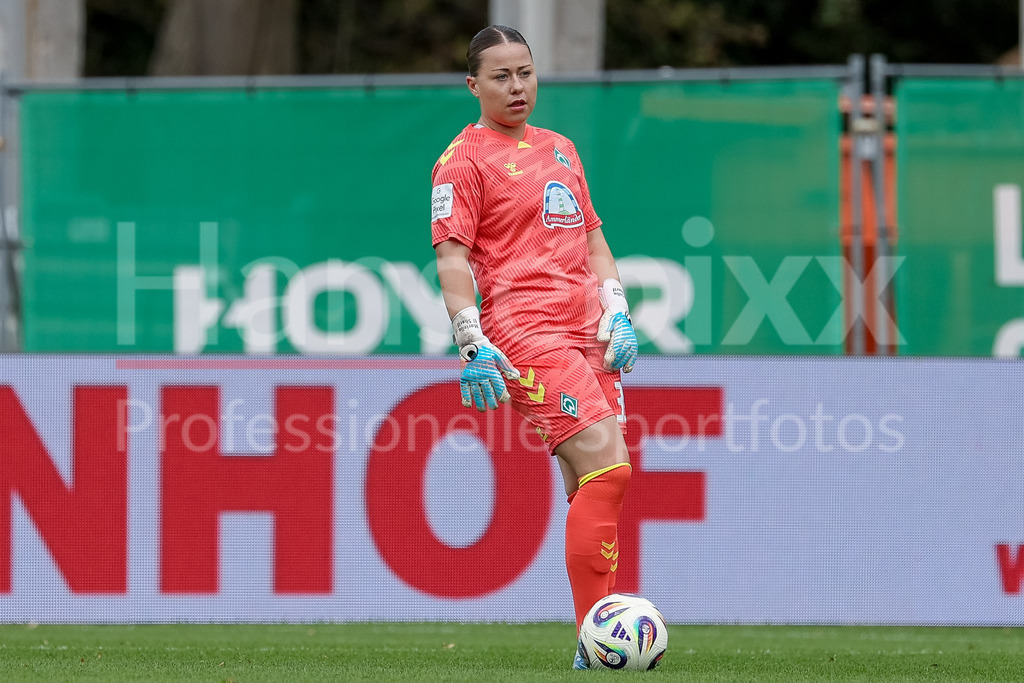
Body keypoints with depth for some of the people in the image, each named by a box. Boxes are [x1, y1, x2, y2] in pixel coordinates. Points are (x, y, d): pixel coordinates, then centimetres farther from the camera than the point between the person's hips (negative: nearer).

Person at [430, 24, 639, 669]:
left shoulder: (561, 149, 21)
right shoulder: (465, 158, -1)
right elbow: (452, 257, -6)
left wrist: (617, 313, 13)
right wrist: (474, 345, -15)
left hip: (587, 332, 7)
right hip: (525, 332, -7)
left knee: (590, 484, 3)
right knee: (606, 468, -19)